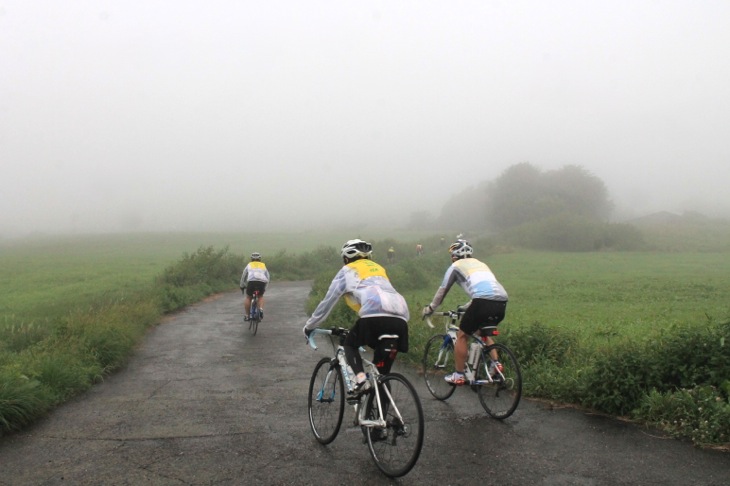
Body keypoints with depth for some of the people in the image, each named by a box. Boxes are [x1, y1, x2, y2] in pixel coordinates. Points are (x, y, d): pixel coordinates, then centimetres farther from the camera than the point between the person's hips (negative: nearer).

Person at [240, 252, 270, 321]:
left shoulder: (249, 265, 27)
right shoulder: (263, 265, 30)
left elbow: (243, 277, 31)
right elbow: (268, 277, 32)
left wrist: (242, 287, 44)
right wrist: (264, 287, 41)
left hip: (251, 281, -1)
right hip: (262, 282, 1)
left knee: (248, 297, 19)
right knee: (260, 296, 26)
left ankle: (247, 315, 16)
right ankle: (261, 309, 2)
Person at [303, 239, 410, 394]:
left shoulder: (347, 270, 21)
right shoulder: (378, 268, 37)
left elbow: (328, 301, 23)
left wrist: (309, 326, 35)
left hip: (375, 316, -5)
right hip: (400, 320, 5)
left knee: (350, 344, 22)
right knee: (381, 373, 17)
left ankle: (360, 377, -2)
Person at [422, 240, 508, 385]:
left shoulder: (456, 266, 16)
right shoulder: (480, 264, 34)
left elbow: (442, 290, 21)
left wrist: (429, 309, 34)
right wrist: (465, 307, 54)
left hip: (483, 302, -6)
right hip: (502, 303, 6)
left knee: (462, 335, 13)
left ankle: (458, 375, 16)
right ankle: (496, 363, 17)